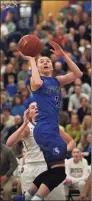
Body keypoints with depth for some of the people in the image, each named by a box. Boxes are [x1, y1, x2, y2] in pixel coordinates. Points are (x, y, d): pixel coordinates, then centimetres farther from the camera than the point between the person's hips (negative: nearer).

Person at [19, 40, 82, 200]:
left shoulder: (57, 81, 19)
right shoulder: (35, 79, 1)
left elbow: (77, 74, 8)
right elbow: (37, 83, -24)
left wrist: (63, 55, 4)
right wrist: (31, 60, -12)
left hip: (52, 129, 9)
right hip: (44, 129, -9)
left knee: (53, 170, 14)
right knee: (59, 170, -19)